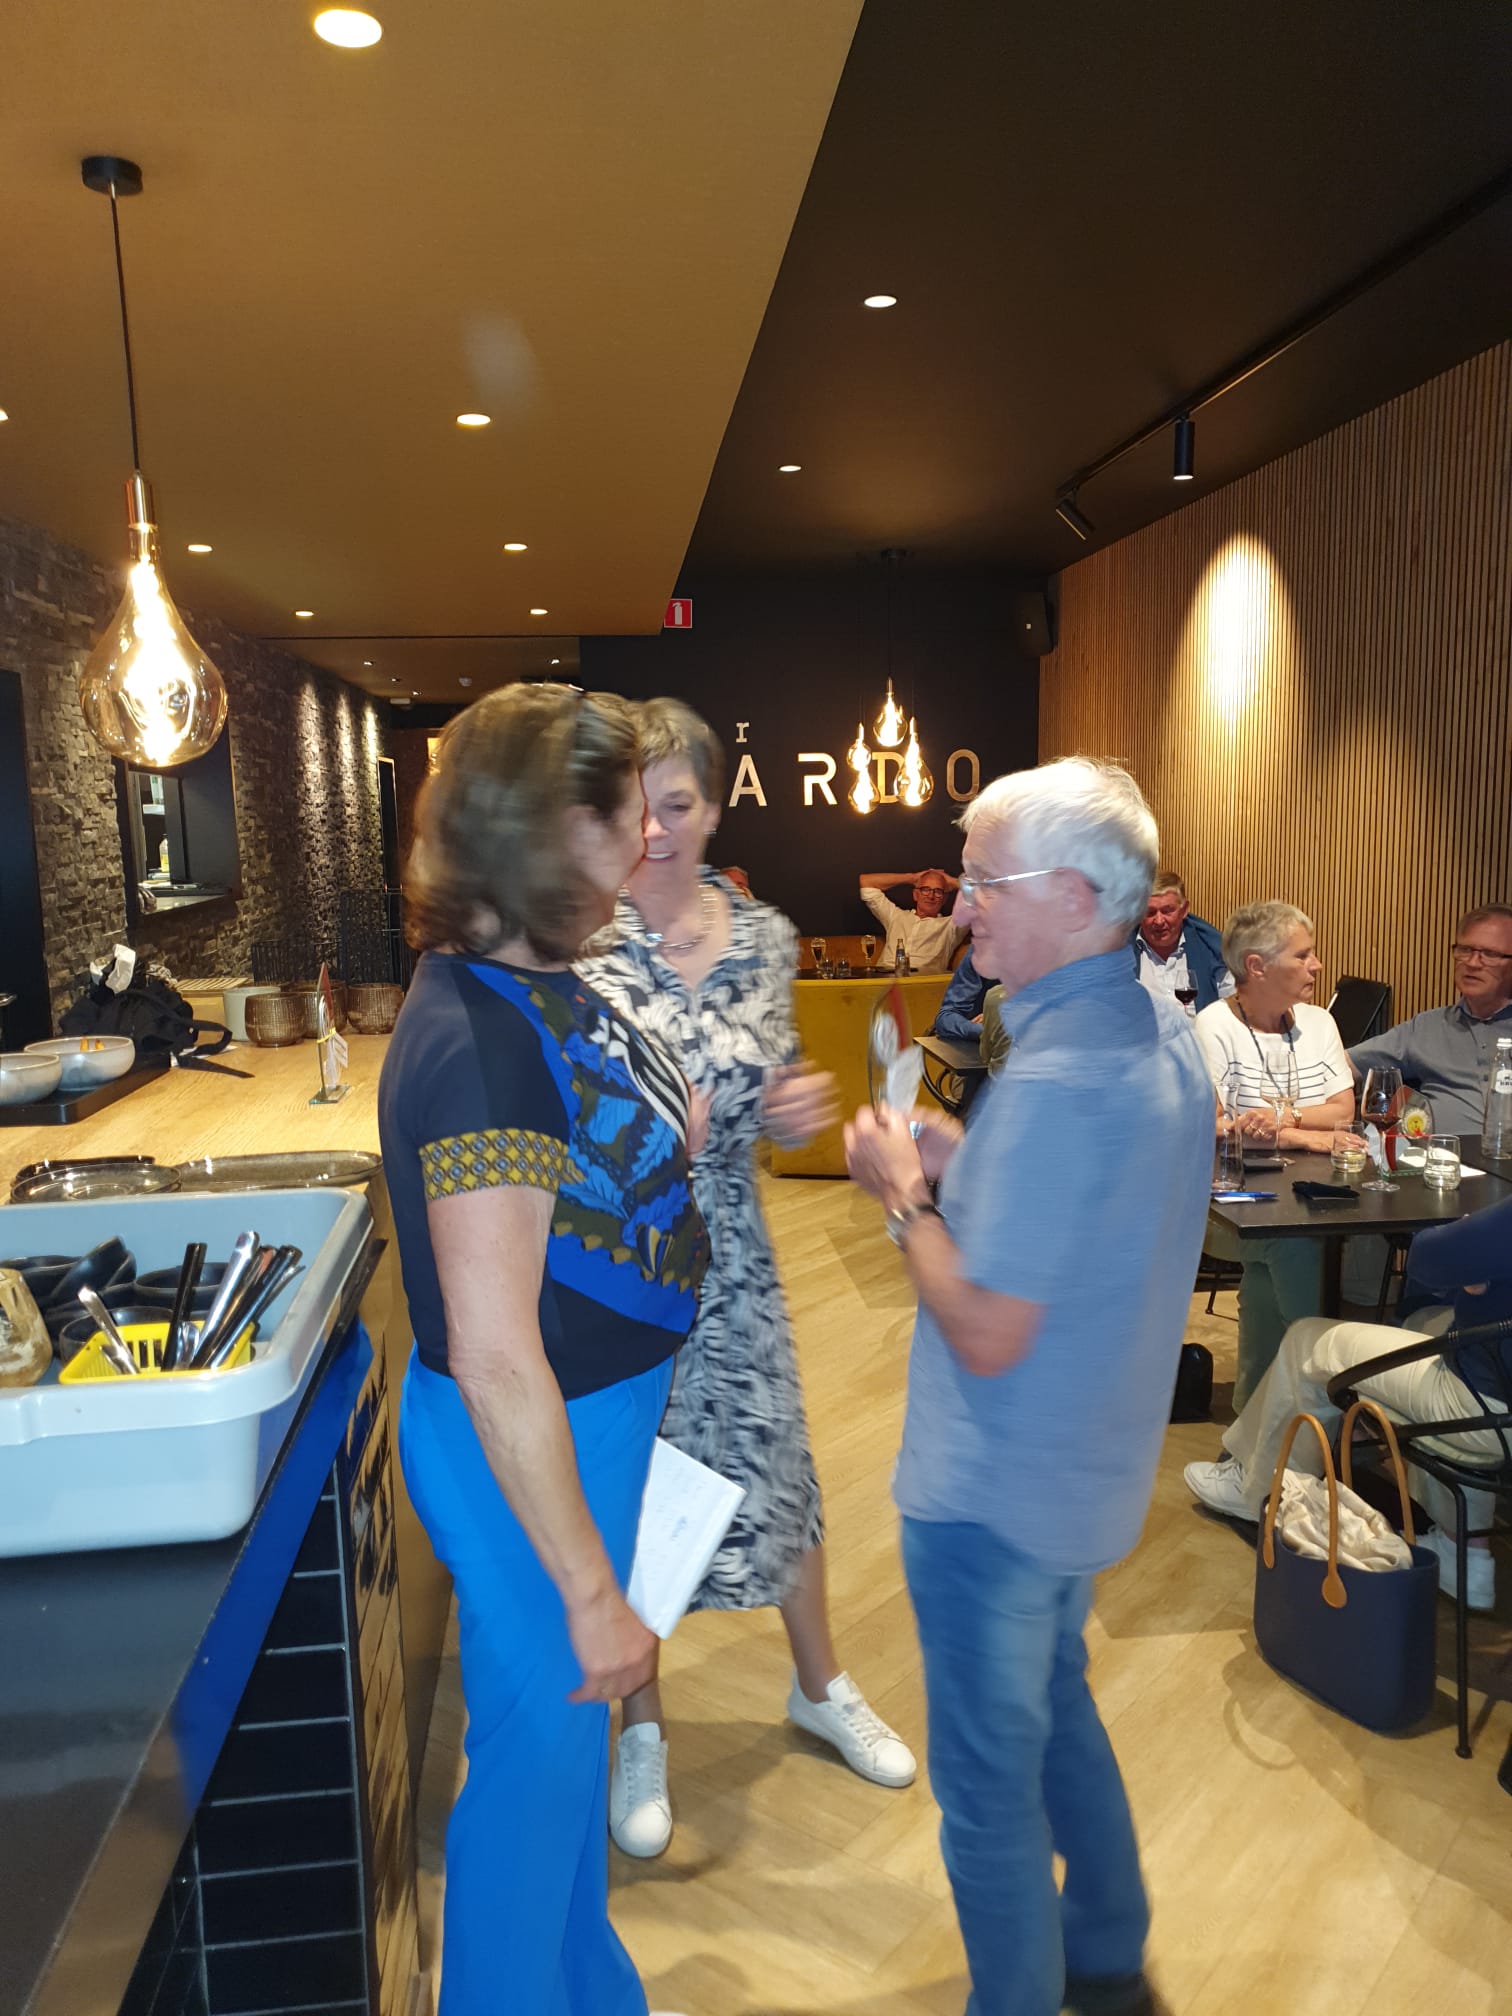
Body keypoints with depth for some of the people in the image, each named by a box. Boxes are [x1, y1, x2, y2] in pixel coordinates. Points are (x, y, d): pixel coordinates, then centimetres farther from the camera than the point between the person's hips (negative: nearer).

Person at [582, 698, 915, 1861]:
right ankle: (643, 1731, 39)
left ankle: (821, 1688, 45)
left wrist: (795, 1110, -16)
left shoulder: (765, 938, -1)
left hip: (729, 1255, 3)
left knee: (776, 1470, 17)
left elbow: (767, 1115, 7)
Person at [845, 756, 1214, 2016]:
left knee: (989, 1779, 12)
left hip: (995, 1497, -10)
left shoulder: (1055, 1081, -30)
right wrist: (957, 1162, 1)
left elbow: (989, 1332, -28)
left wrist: (903, 1194, -15)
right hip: (1090, 1475, 10)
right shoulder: (1165, 1038, 1)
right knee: (1057, 1710, 30)